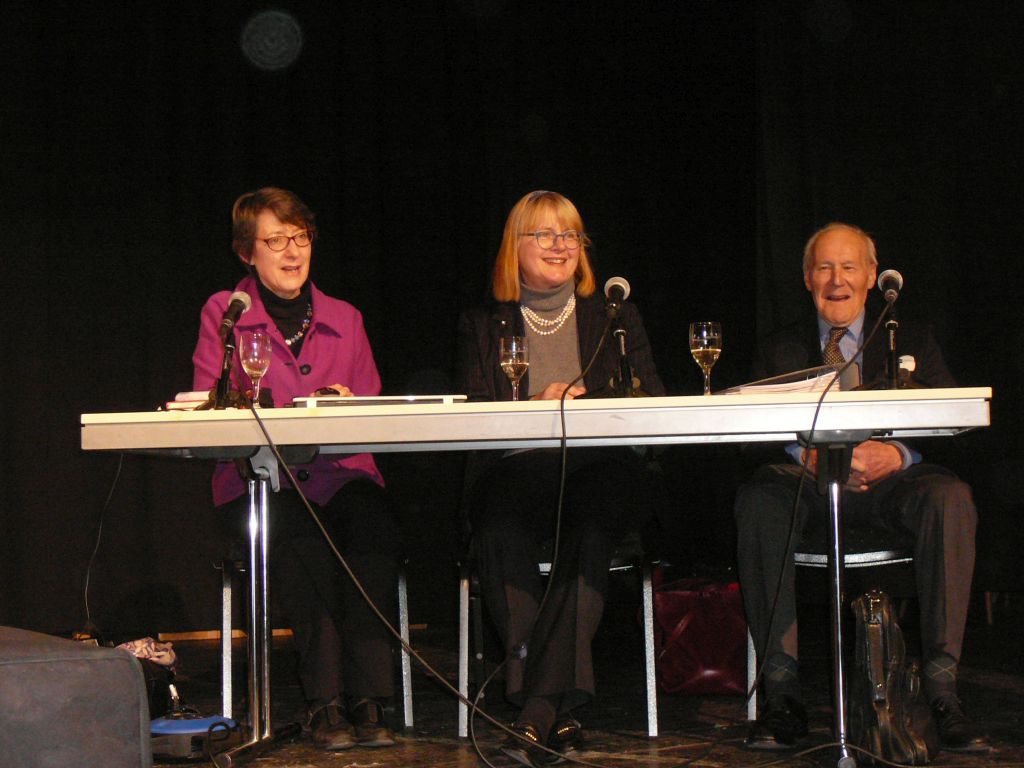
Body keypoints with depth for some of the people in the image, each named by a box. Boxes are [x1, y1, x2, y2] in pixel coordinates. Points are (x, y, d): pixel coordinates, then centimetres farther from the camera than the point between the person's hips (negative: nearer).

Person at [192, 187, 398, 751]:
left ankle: (367, 699, -34)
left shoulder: (345, 318, 20)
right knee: (301, 537, -37)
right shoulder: (223, 313, 10)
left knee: (372, 517, -33)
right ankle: (325, 702, -31)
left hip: (339, 472, 2)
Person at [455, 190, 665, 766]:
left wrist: (584, 394, -6)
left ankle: (538, 709, -40)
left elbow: (652, 401, 13)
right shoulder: (482, 326, 21)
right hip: (513, 474, 0)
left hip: (597, 471, 0)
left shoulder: (617, 318, 23)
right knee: (499, 530, -36)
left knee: (590, 531, -36)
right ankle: (557, 711, -35)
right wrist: (537, 412, -10)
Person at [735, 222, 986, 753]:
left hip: (888, 484, 0)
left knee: (951, 497, -34)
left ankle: (941, 684, -34)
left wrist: (897, 454, -22)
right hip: (808, 487, 0)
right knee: (757, 499, -34)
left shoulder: (912, 342, 15)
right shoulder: (779, 351, 17)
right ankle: (782, 687, -33)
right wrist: (806, 455, -21)